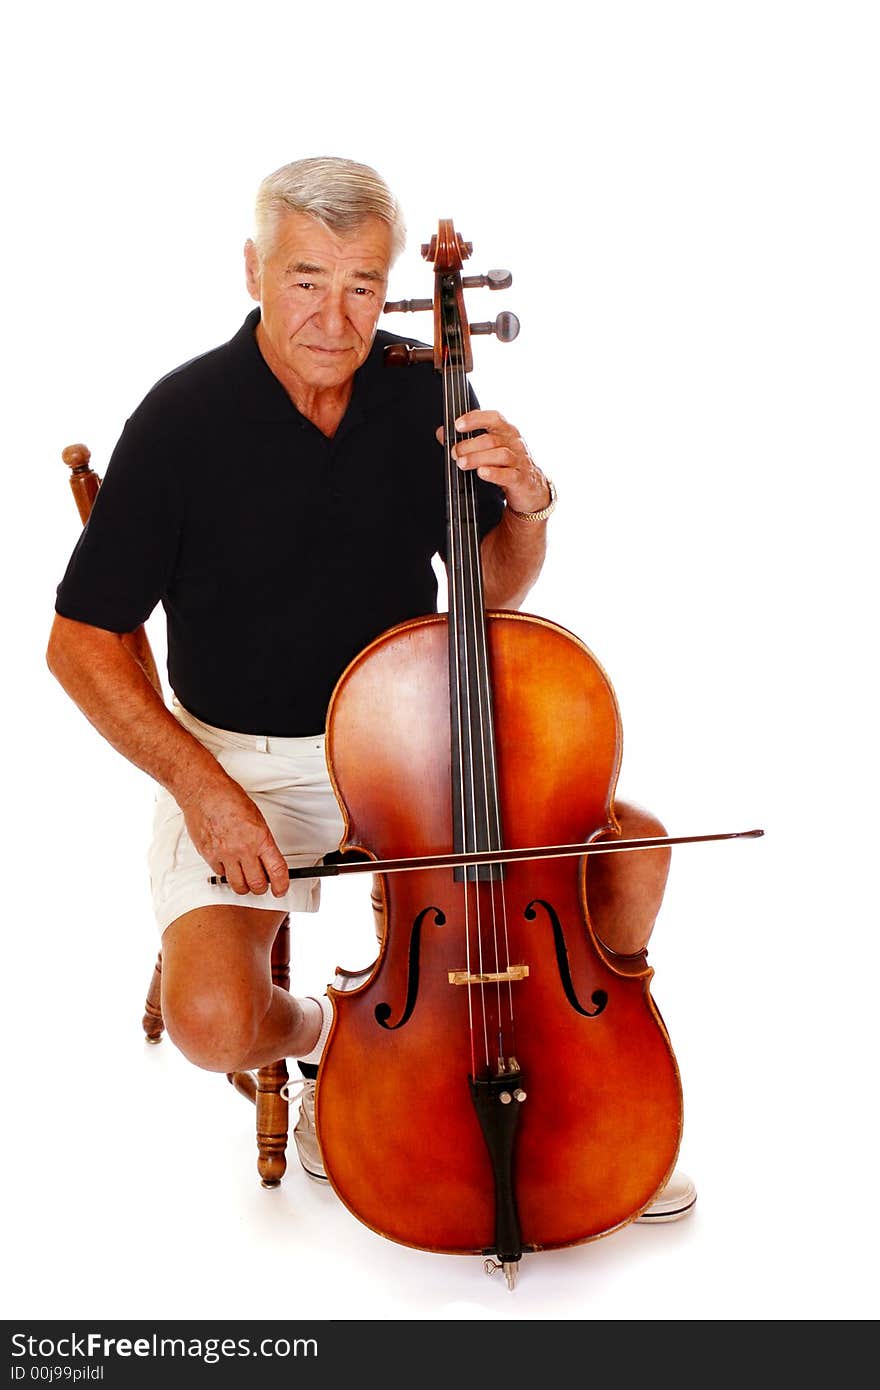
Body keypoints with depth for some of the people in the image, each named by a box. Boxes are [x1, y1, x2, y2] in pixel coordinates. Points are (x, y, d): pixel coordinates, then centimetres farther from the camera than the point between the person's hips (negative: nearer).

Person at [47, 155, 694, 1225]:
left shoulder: (425, 397, -4)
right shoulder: (185, 418, -16)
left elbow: (495, 594, 7)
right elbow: (81, 644, -11)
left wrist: (525, 503, -15)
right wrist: (200, 786, -21)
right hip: (242, 761, -3)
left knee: (633, 847, -10)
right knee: (212, 1019, -24)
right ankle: (317, 1035, 15)